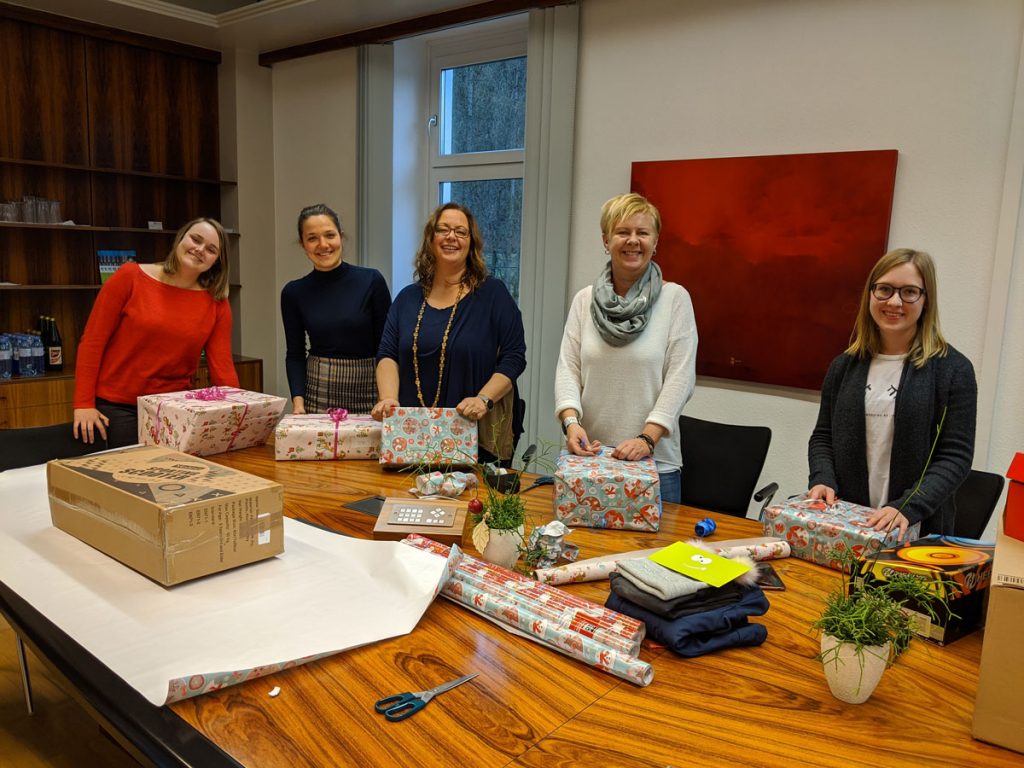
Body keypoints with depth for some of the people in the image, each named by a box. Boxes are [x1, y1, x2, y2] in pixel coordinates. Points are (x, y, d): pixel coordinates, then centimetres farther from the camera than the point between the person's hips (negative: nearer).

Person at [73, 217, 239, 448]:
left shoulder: (217, 304, 0)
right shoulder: (130, 277, -5)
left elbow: (222, 367, -2)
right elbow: (92, 341, -4)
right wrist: (84, 404, -8)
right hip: (116, 407, -2)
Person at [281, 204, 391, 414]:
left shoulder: (372, 281, -5)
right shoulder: (294, 293, 2)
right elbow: (295, 354, 4)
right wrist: (298, 402, -8)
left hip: (368, 394, -1)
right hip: (316, 395, 1)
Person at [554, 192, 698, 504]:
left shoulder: (675, 298, -3)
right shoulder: (585, 300, 6)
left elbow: (680, 377, -7)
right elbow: (568, 368, 2)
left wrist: (647, 438, -17)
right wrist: (571, 421, -16)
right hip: (588, 456, 3)